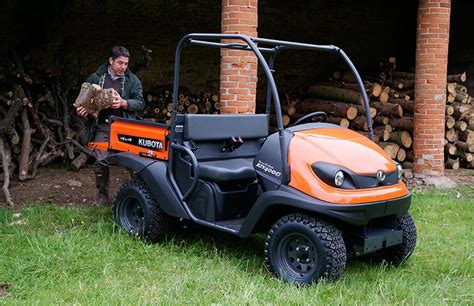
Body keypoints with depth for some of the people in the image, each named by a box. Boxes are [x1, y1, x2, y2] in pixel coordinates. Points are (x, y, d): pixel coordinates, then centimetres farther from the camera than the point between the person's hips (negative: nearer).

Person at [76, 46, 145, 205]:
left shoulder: (132, 80, 5)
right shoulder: (96, 78, 7)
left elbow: (140, 103, -2)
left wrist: (123, 103, -20)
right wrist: (82, 108, -5)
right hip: (102, 127, 1)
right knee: (101, 162, 1)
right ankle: (103, 196, 16)